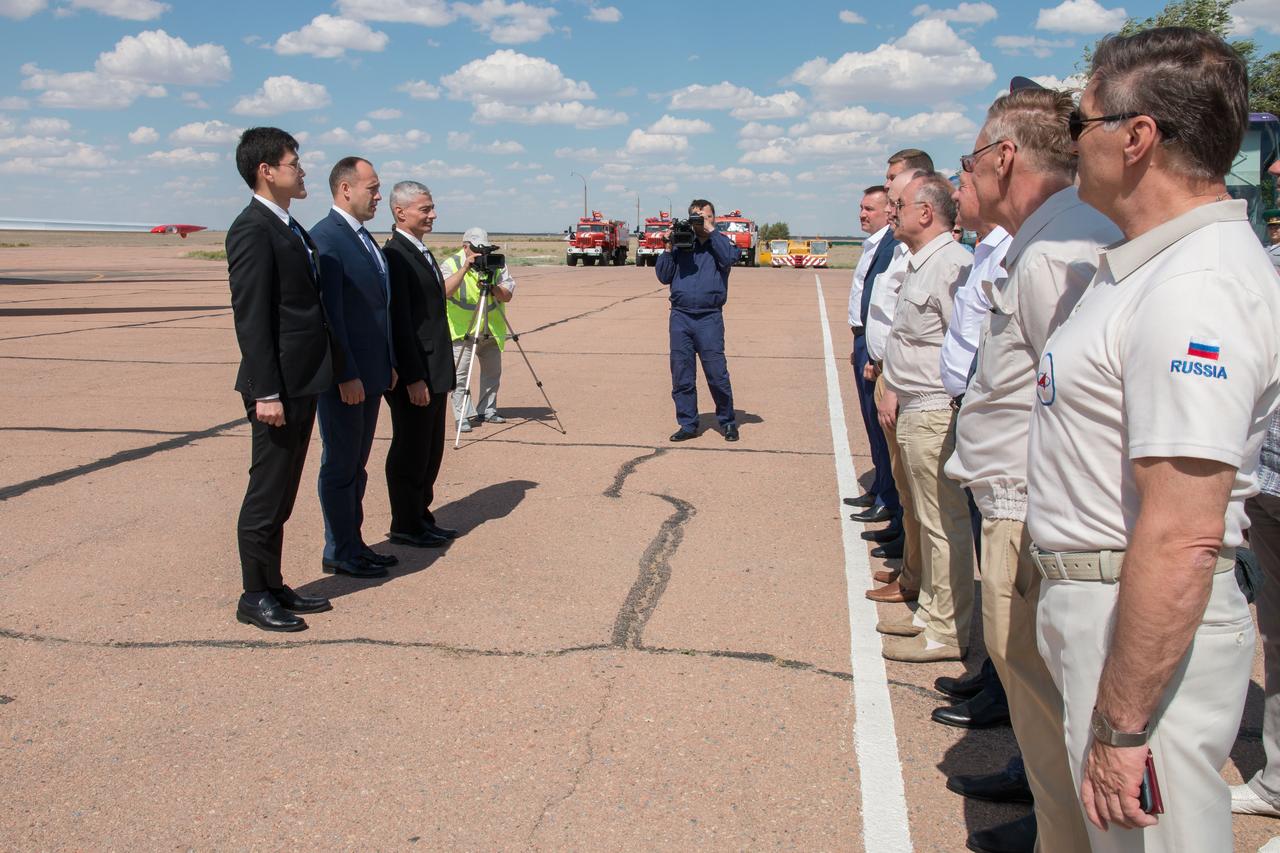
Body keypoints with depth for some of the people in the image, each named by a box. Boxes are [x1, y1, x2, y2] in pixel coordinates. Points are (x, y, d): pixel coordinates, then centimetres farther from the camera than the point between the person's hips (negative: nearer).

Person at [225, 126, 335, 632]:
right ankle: (255, 598, 12)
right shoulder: (253, 230, -14)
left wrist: (306, 383, 17)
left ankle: (274, 587, 26)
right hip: (279, 386, -9)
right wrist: (265, 392, -22)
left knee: (281, 495, 16)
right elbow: (250, 319, -19)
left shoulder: (290, 228, 15)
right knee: (266, 495, 1)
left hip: (301, 384, 9)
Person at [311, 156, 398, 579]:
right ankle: (340, 552, 13)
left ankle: (353, 544, 25)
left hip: (370, 372, 9)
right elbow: (329, 314, -20)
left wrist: (389, 364, 15)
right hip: (345, 376, -9)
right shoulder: (326, 238, -15)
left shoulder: (363, 238, 14)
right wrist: (346, 375, -21)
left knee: (356, 464, 15)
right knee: (341, 465, 2)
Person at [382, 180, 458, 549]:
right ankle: (405, 526, 13)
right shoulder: (395, 255, -15)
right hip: (414, 374, -9)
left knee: (429, 451, 16)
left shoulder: (422, 253, 15)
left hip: (433, 372, 10)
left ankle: (421, 517, 27)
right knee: (410, 452, 2)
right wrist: (414, 378, -22)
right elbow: (399, 323, -20)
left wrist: (441, 373, 17)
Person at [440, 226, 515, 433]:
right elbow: (445, 290, -25)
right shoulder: (451, 264, -6)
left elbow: (508, 296, -4)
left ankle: (487, 411, 25)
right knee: (460, 374, -11)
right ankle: (463, 416, -6)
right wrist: (464, 269, -33)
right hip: (462, 331, -5)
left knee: (492, 372, 13)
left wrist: (493, 287, -24)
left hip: (492, 331, 5)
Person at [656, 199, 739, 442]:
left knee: (717, 374, -4)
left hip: (709, 318, -3)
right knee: (681, 376, 4)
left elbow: (729, 258, -14)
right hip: (680, 316, 3)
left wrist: (711, 231, -9)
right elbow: (664, 276, 9)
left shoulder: (721, 242, 9)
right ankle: (687, 424, 13)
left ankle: (728, 421, 11)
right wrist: (669, 248, -2)